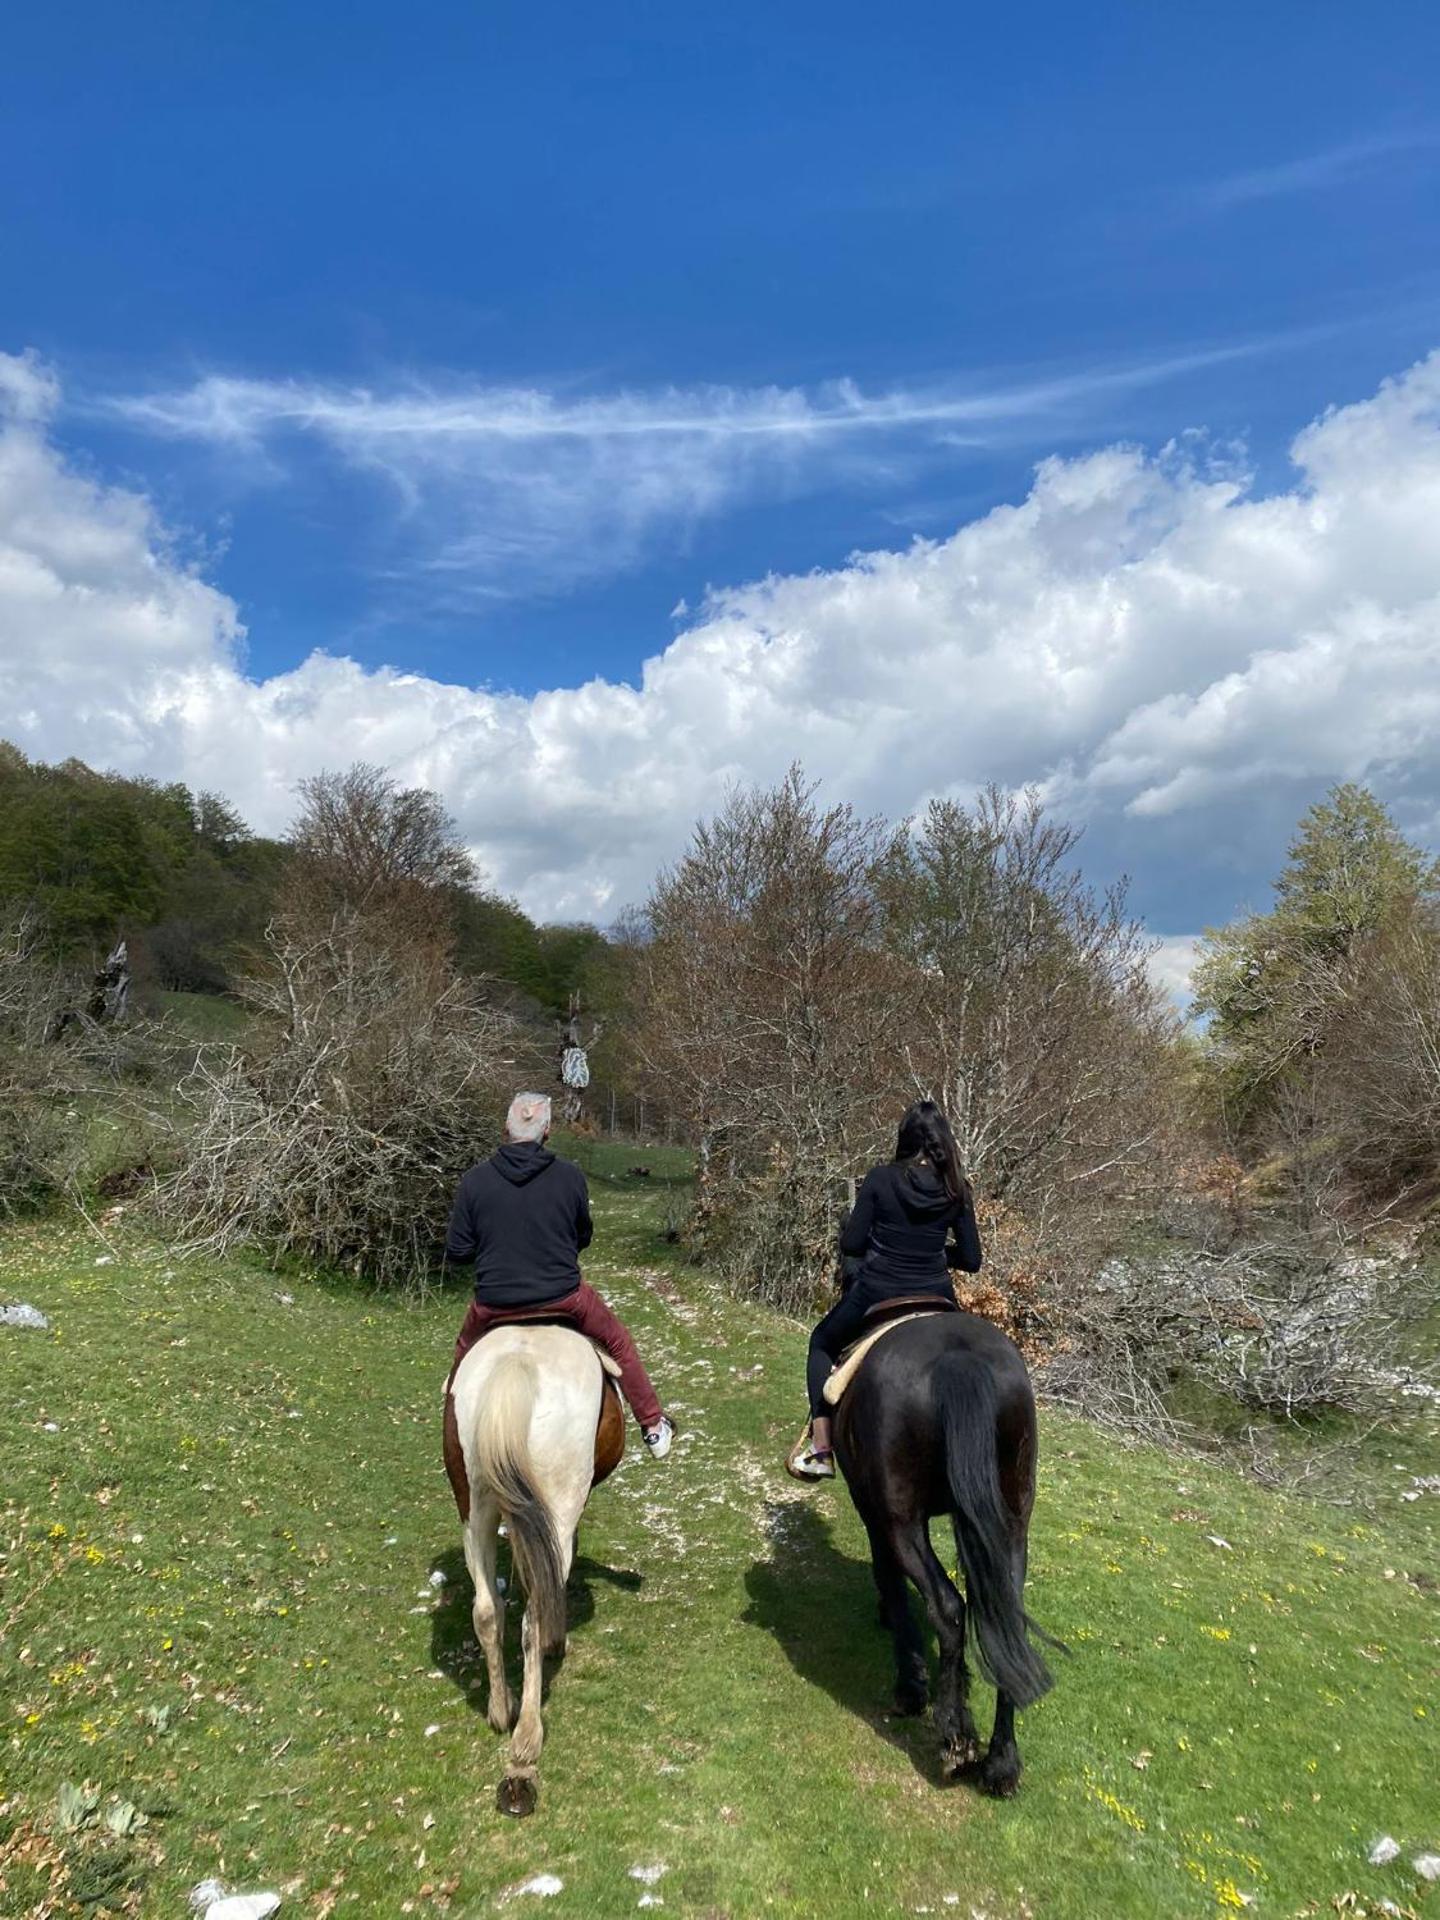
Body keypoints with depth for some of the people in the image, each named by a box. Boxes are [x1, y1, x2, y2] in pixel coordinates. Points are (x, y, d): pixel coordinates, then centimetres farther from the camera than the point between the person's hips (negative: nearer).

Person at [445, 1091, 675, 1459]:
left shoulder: (475, 1180, -8)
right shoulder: (570, 1176, -8)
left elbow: (456, 1251, -3)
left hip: (494, 1302, 1)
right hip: (562, 1295, 0)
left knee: (465, 1349, 33)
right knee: (618, 1341, 23)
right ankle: (653, 1428, 31)